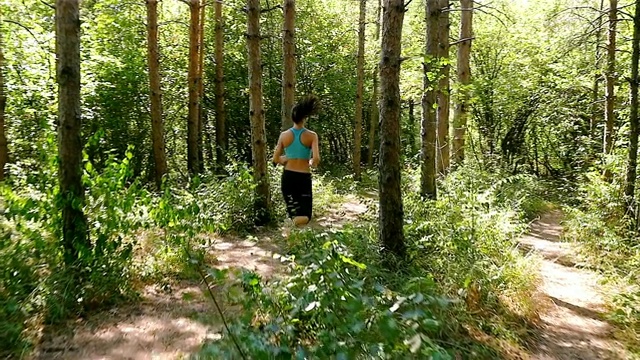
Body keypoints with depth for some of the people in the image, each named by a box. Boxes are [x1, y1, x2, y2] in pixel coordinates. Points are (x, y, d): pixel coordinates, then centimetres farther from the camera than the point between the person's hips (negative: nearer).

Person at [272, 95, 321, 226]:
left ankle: (294, 215, -11)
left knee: (292, 207, 20)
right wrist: (312, 163, 6)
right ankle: (300, 216, -29)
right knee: (305, 214, 3)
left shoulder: (284, 135, -2)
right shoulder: (312, 135, -8)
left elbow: (275, 159, 2)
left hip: (288, 176, 2)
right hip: (304, 177, -2)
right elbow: (316, 159, -15)